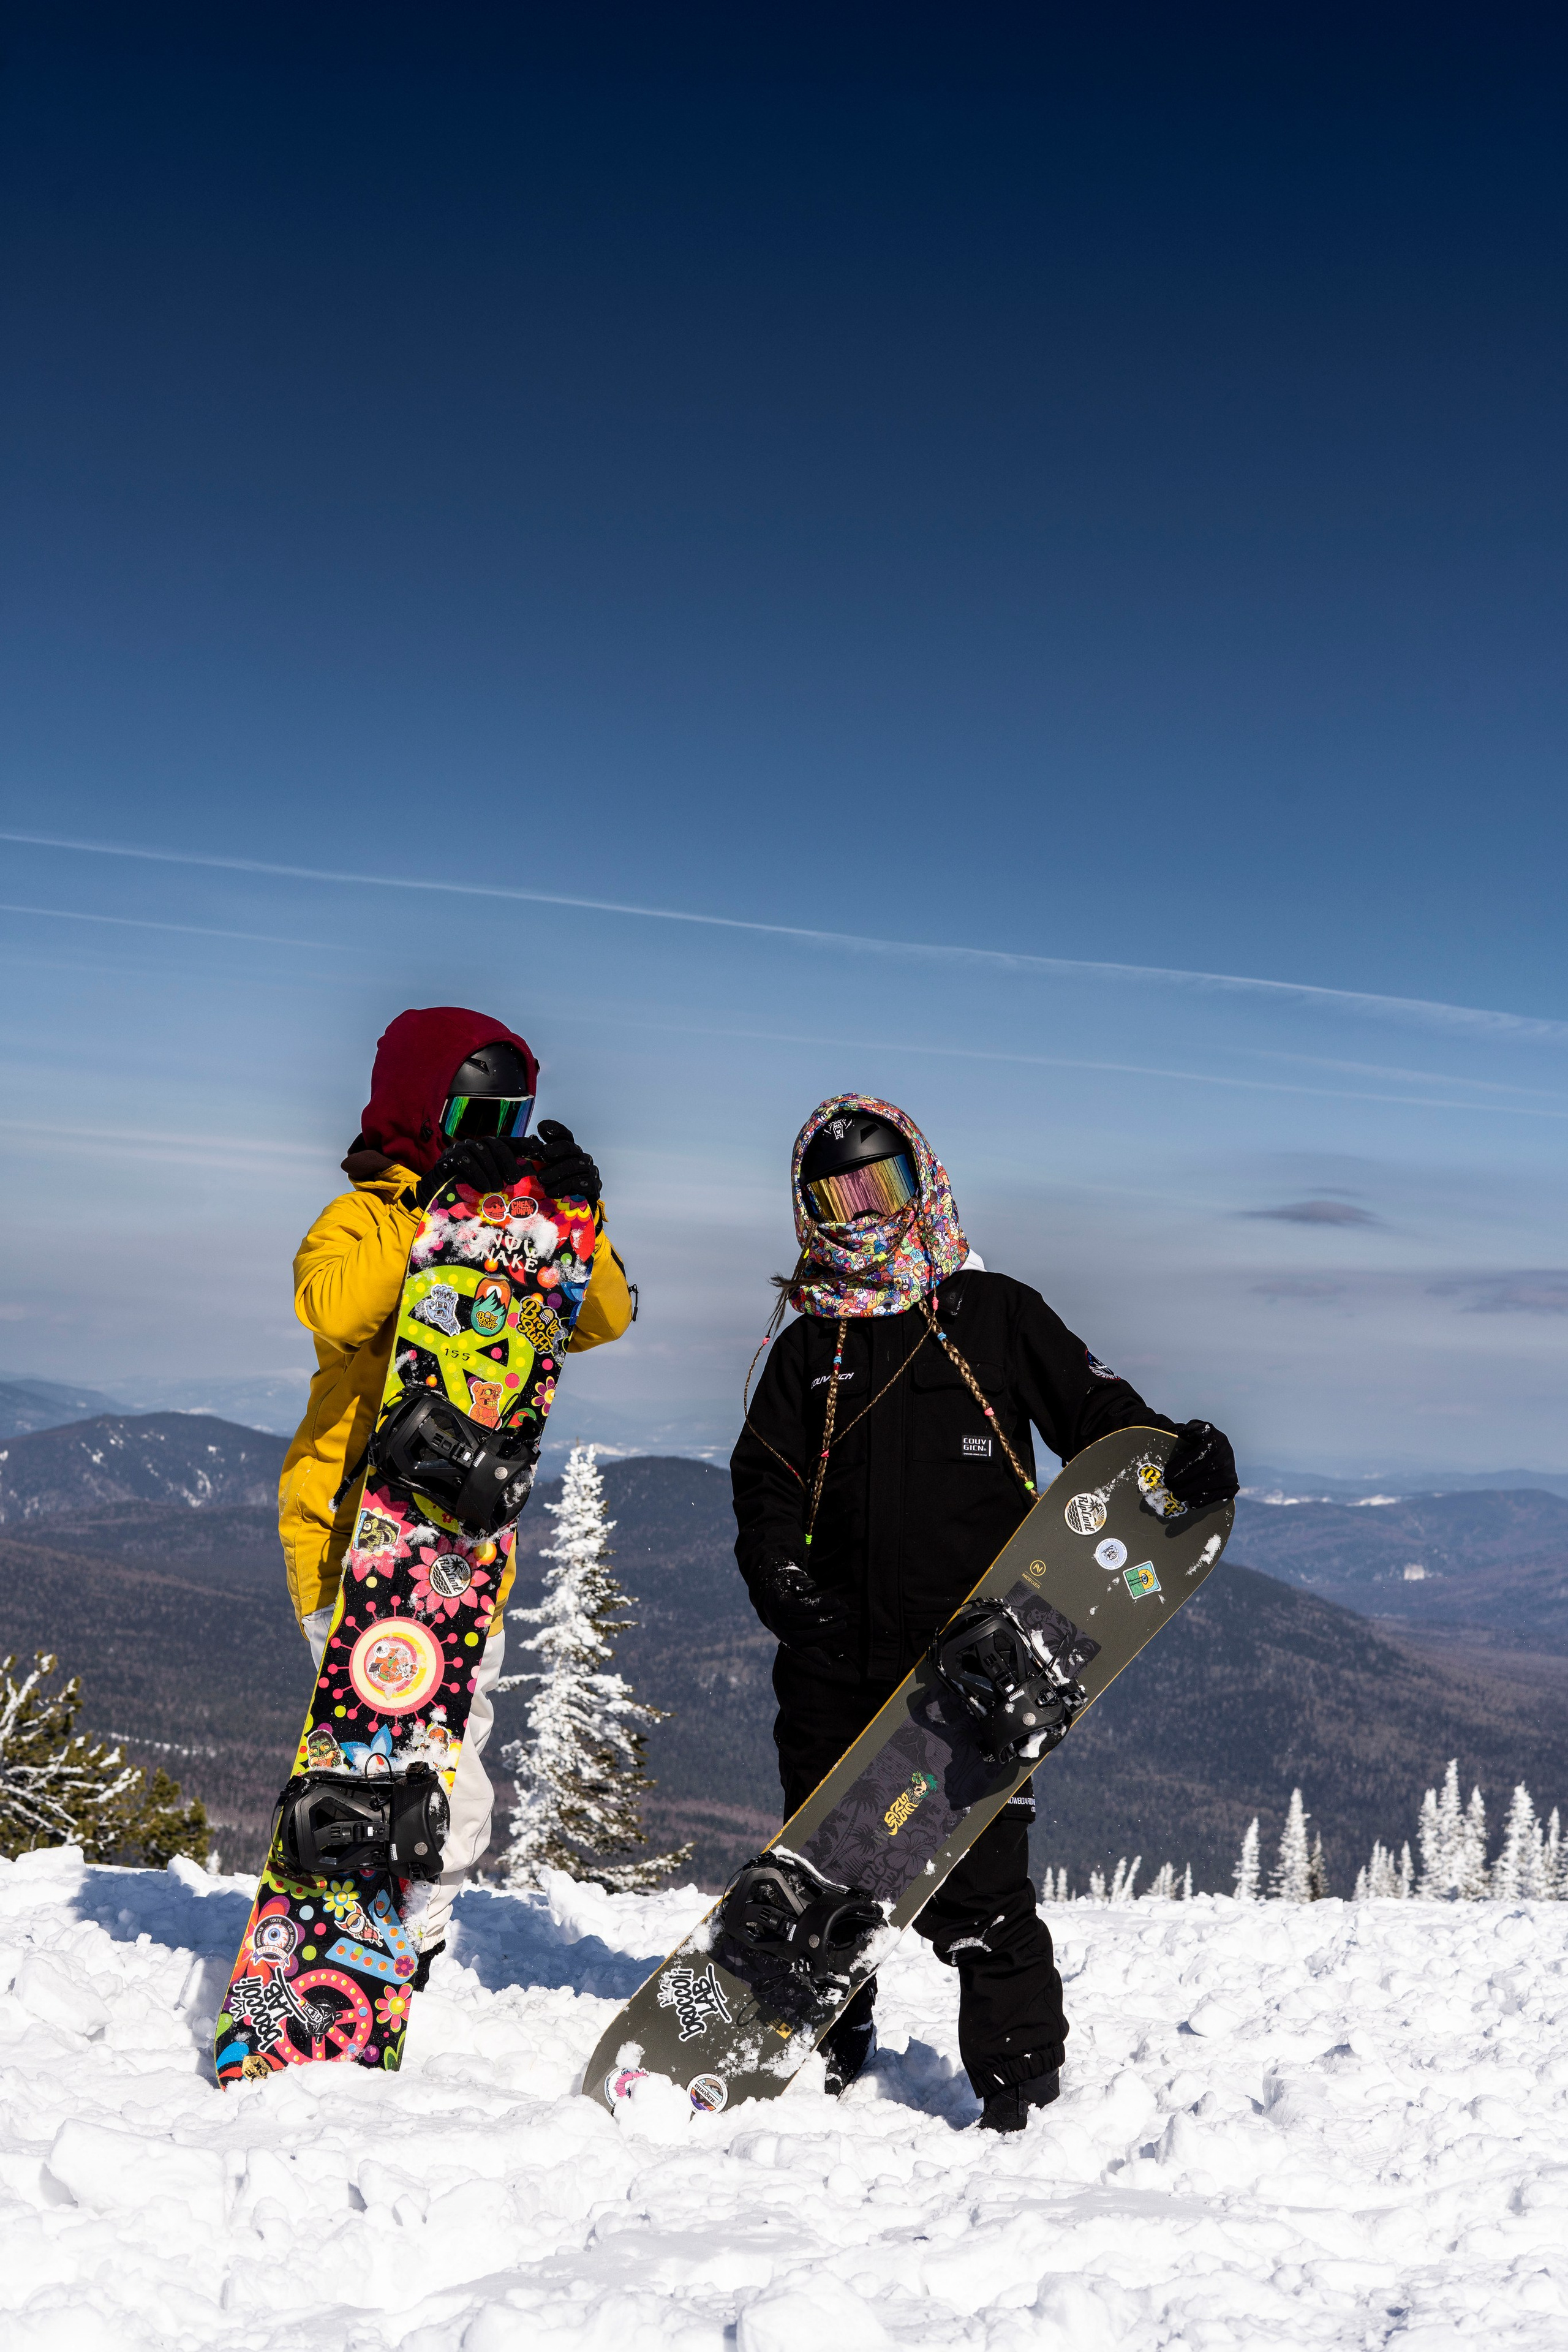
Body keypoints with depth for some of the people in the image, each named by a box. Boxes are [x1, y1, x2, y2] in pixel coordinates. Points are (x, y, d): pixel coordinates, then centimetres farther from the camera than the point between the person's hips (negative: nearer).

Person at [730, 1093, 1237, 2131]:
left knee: (977, 1881, -7)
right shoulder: (808, 1349, 15)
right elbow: (765, 1490, 13)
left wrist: (1181, 1451, -15)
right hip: (837, 1661, 3)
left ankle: (1020, 2069, 9)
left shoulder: (995, 1314, 8)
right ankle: (822, 2053, 29)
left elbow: (1095, 1407, 5)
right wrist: (788, 1585, -5)